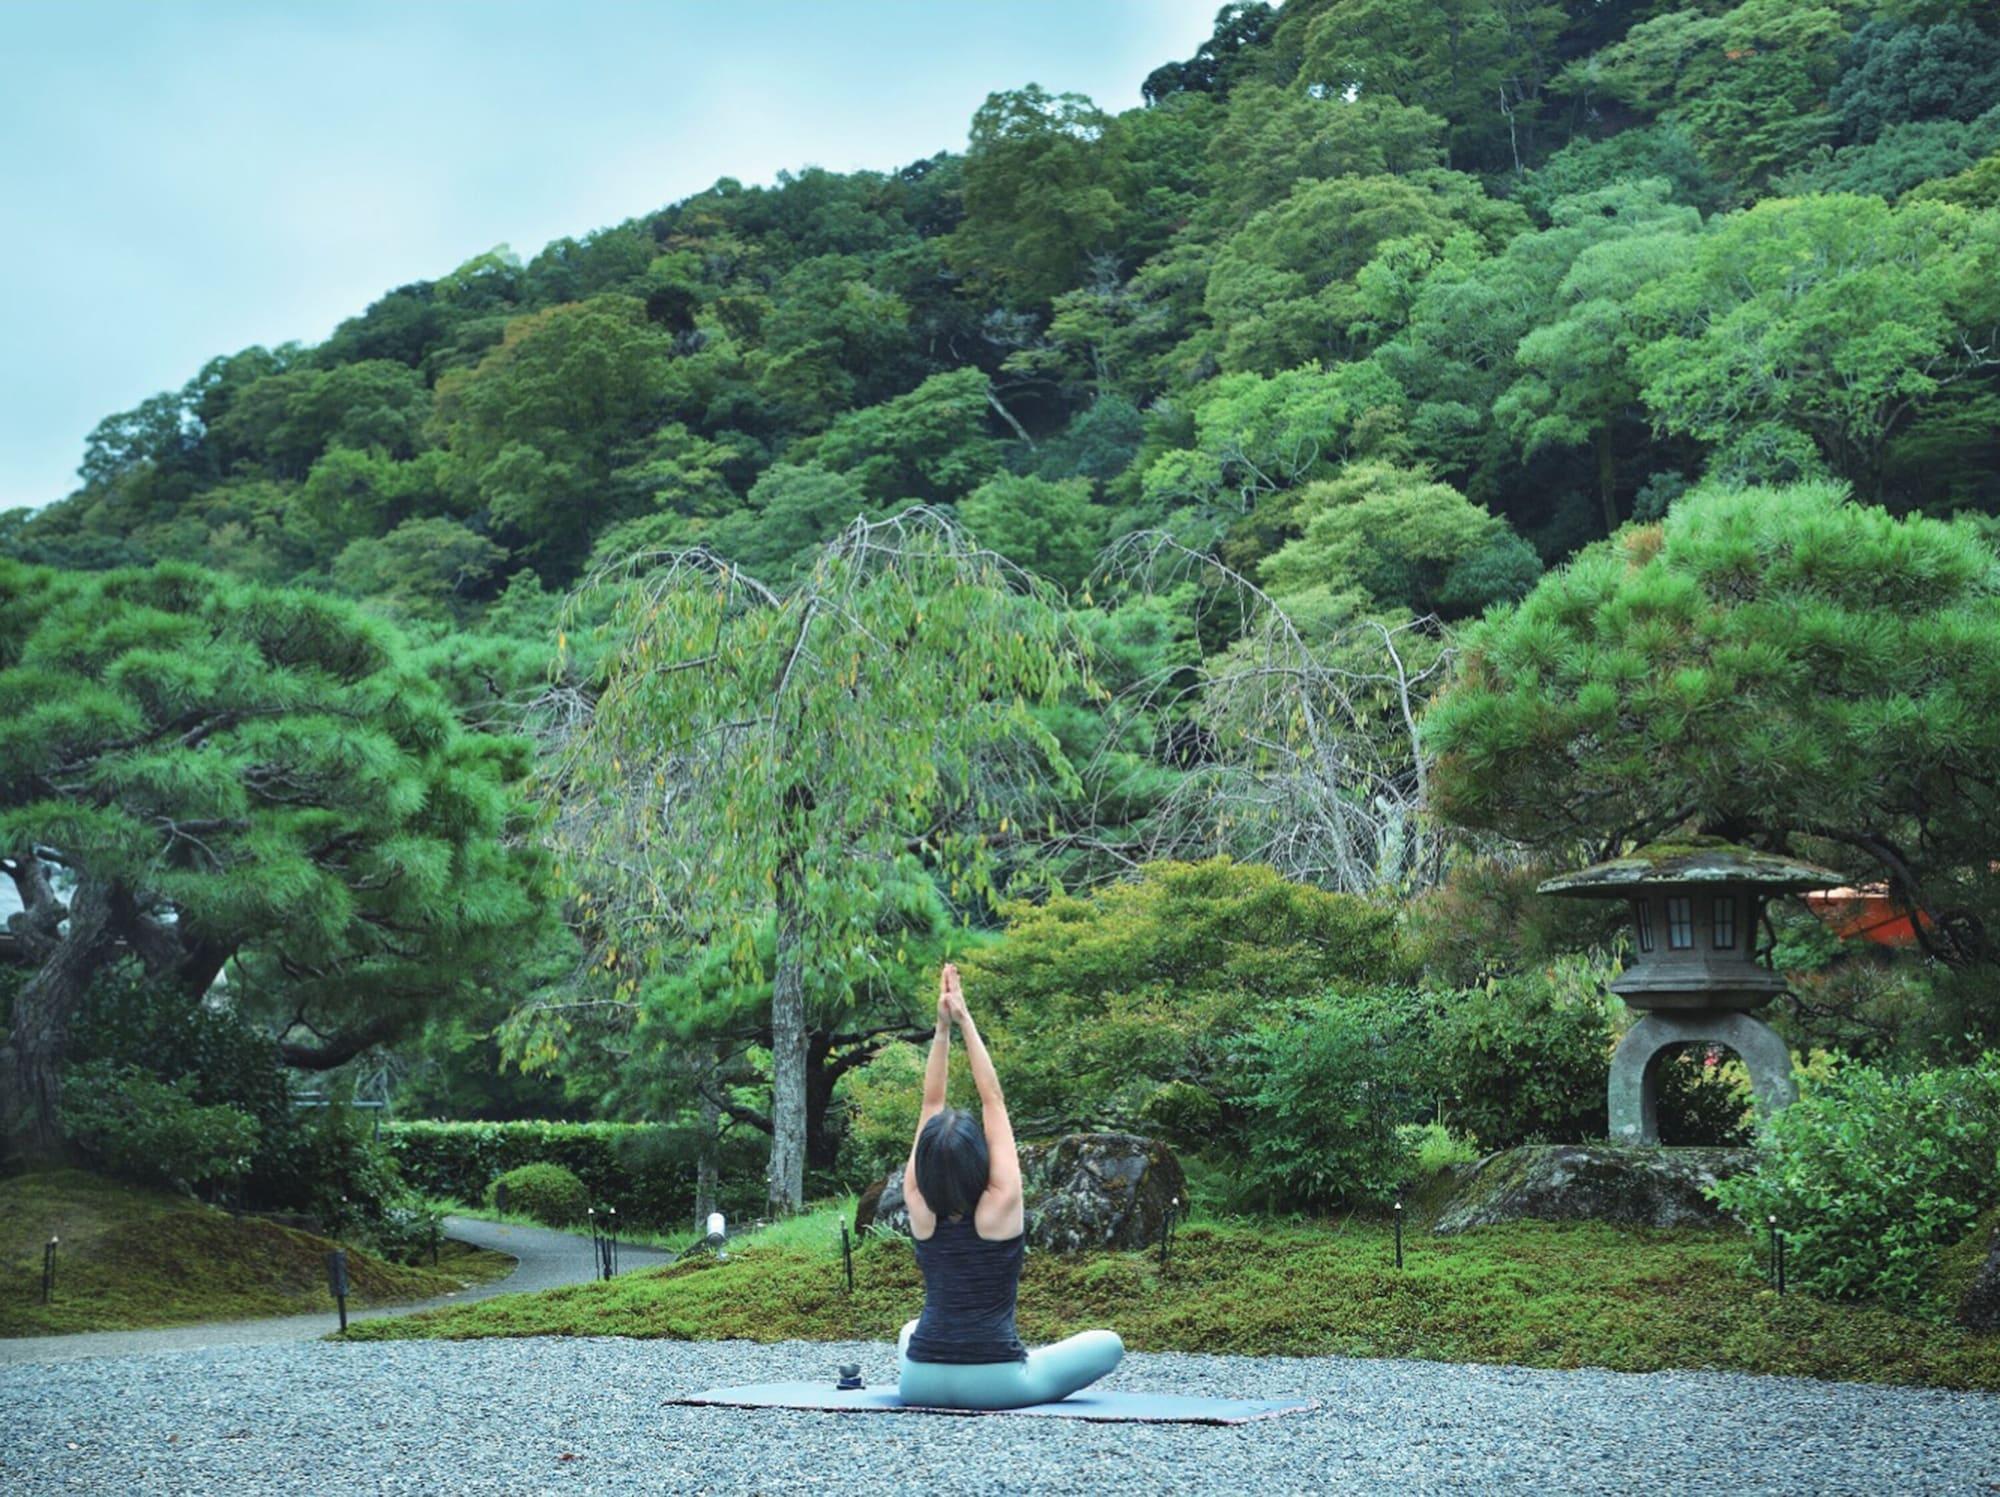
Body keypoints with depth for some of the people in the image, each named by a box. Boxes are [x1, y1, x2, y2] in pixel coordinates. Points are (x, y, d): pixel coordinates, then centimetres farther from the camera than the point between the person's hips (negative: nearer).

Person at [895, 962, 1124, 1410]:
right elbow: (993, 1101, -9)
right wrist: (964, 1022, -7)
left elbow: (931, 1104, 0)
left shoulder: (919, 1207, -5)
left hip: (921, 1383, 4)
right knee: (1108, 1343, 11)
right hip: (994, 1384, -4)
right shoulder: (1001, 1206, -14)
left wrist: (942, 1028, -4)